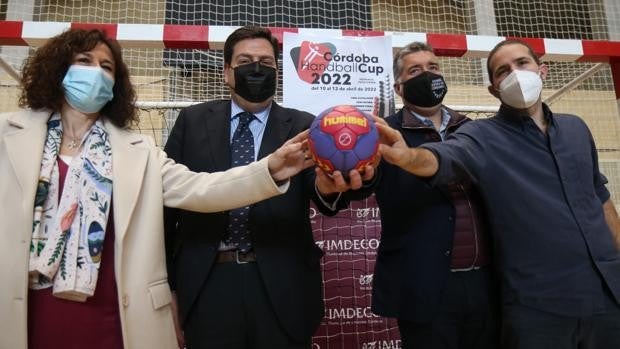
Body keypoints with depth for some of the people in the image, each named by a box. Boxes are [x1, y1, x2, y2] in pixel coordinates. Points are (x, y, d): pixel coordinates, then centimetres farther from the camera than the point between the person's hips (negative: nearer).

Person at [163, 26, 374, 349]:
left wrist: (328, 185, -37)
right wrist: (162, 279, 4)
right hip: (205, 284, 1)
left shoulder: (302, 126, 3)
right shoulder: (192, 121, 5)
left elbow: (315, 182, -12)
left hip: (281, 285, 0)